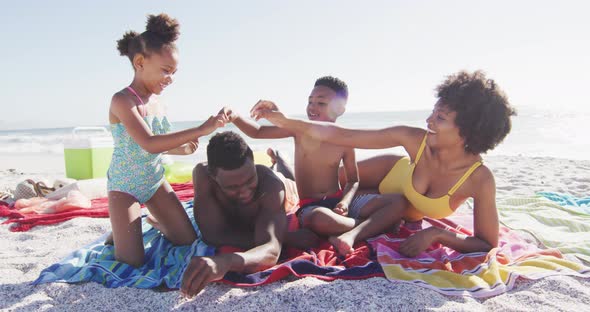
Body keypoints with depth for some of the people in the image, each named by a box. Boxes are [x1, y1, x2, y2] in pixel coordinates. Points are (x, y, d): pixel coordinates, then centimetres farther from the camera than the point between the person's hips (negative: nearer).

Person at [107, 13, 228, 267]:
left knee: (188, 241, 6)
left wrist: (180, 148, -4)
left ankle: (156, 222, 33)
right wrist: (200, 130, -37)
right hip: (124, 186, -7)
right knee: (132, 262, -6)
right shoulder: (122, 100, -21)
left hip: (155, 181, 7)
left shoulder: (155, 100, 3)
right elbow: (148, 144, -35)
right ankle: (116, 234, 23)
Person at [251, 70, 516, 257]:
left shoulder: (480, 179, -41)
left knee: (400, 204, -37)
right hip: (393, 173, 1)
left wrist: (436, 234, -46)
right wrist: (286, 122, -41)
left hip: (412, 212, -1)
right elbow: (344, 136, -36)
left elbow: (489, 245, -32)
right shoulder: (415, 139, -38)